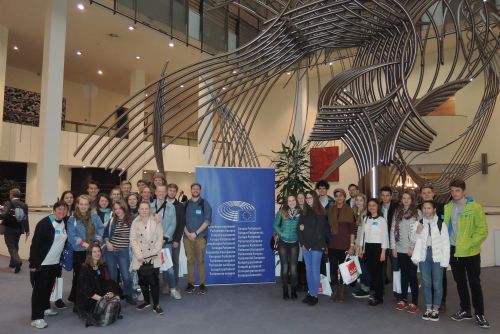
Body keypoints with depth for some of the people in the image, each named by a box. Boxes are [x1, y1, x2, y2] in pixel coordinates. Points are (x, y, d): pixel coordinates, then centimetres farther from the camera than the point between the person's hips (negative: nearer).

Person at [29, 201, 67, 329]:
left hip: (55, 263, 7)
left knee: (49, 287, 19)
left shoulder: (64, 223, 5)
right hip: (42, 263, -7)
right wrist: (33, 263, -19)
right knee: (39, 289, -1)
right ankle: (36, 317, 5)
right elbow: (35, 244, -17)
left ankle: (45, 308, 35)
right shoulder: (44, 223, -17)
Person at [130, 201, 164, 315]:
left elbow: (160, 238, -1)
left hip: (154, 257, -2)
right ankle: (146, 301, 28)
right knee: (142, 280, 9)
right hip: (140, 258, 2)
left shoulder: (156, 222, 1)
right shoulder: (135, 223, 5)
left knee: (154, 281, -6)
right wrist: (139, 255, -9)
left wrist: (154, 252, -12)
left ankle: (156, 305, 4)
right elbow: (133, 240, 1)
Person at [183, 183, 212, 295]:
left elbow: (207, 220, -5)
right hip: (187, 237, 2)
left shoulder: (204, 203, 2)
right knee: (190, 261, 4)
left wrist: (195, 233, -12)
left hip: (200, 237, -2)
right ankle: (190, 283, 12)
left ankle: (202, 284, 4)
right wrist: (187, 233, -6)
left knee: (200, 261, -2)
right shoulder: (186, 204, 10)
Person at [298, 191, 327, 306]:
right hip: (305, 245, 5)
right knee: (308, 269, 8)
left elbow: (319, 231, -9)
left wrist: (310, 244, -11)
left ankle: (315, 295, 4)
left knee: (315, 270, -3)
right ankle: (310, 293, 16)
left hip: (317, 245, -5)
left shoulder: (320, 213, -4)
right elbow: (300, 228, 7)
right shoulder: (304, 212, 12)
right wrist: (302, 243, -4)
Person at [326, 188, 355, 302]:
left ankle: (341, 292, 15)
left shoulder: (349, 211, 0)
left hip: (344, 245, -2)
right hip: (332, 244, 2)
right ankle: (334, 291, 16)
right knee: (333, 267, 4)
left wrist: (352, 245, -7)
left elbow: (352, 230, -2)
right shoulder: (330, 209, 6)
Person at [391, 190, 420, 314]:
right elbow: (393, 230, 8)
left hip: (411, 250, -4)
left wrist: (412, 247, -11)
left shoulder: (417, 213, -4)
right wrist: (393, 247, 3)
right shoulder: (397, 212, 9)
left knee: (412, 275, 1)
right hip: (400, 249, 4)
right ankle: (403, 299, 21)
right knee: (404, 274, 12)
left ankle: (414, 302, 11)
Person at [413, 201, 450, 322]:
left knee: (437, 284, 4)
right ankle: (428, 308, 21)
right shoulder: (419, 223, 4)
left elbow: (446, 243, -4)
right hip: (424, 255, 3)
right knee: (426, 283, 10)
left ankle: (435, 309, 17)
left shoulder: (440, 224, -4)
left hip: (437, 256, -2)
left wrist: (445, 260, -7)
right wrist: (417, 233, -11)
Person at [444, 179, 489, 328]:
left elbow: (482, 230, -10)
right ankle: (465, 310, 28)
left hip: (471, 252, -4)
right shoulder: (447, 208, 2)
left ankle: (479, 314, 19)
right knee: (460, 282, 14)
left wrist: (469, 244, -16)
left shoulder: (475, 207, -9)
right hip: (454, 251, 4)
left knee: (474, 283, 5)